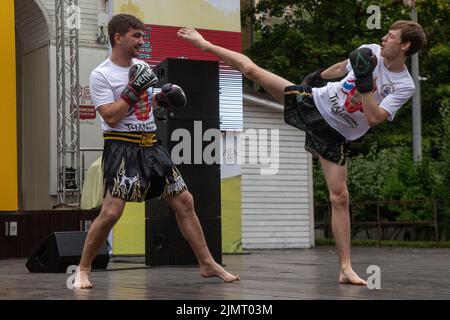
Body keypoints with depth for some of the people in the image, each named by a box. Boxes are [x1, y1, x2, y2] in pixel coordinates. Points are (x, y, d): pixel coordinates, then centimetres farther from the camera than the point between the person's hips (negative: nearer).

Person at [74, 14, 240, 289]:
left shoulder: (143, 67, 12)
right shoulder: (101, 75, -9)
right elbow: (111, 117, -18)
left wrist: (163, 97, 7)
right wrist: (134, 89, -19)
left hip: (151, 146, 7)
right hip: (122, 148, -7)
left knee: (184, 201, 4)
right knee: (111, 212, -16)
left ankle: (208, 264, 13)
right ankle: (83, 269, 2)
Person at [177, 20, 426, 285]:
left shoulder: (405, 86, -14)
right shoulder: (371, 52, -5)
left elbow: (374, 118, -24)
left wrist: (365, 80, -29)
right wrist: (319, 76, 29)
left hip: (334, 135, -3)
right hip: (312, 102, 3)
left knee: (340, 197, -10)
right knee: (251, 69, -2)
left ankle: (346, 269, -4)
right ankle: (206, 45, 22)